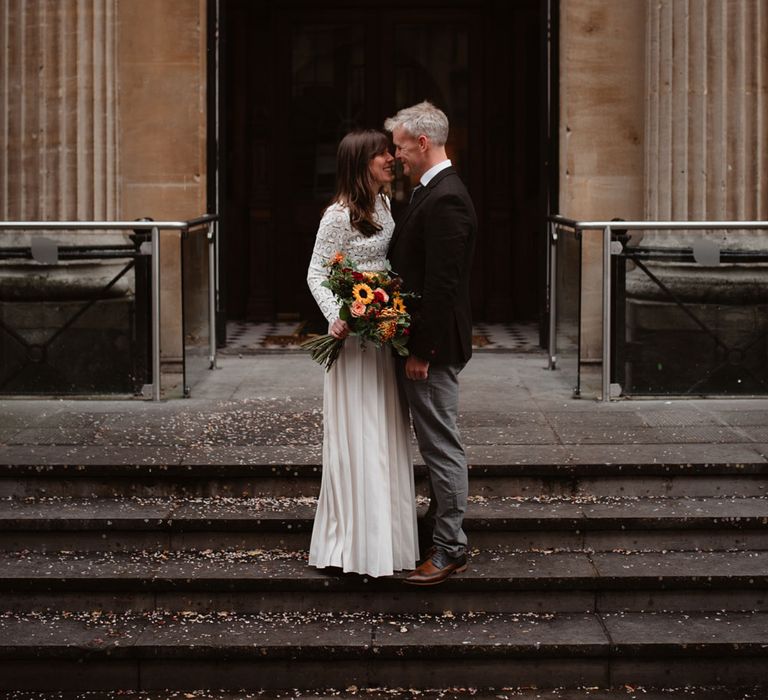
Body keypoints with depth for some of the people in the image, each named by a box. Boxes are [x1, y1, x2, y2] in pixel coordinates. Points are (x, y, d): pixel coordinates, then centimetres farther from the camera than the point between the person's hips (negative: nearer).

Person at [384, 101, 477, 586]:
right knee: (438, 443, 17)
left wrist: (421, 351, -20)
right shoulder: (434, 191, 13)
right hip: (424, 342, 10)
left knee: (442, 445, -2)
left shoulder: (445, 200, -19)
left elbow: (442, 285, -23)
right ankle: (441, 533, 28)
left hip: (434, 346, -10)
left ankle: (450, 549, 6)